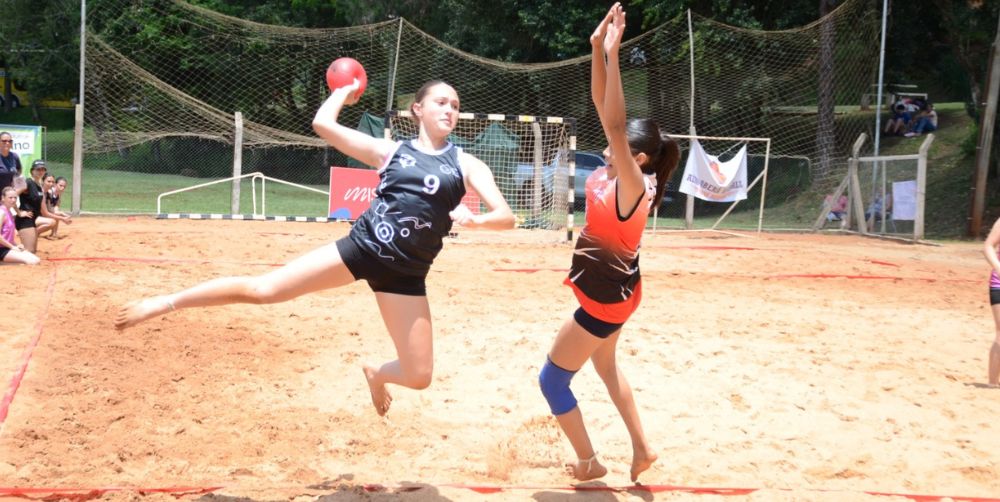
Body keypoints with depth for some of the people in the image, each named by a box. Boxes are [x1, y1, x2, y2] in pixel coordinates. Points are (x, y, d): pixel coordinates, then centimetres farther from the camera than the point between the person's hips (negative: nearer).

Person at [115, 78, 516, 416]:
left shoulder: (466, 165, 5)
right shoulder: (390, 151, 7)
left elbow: (506, 217, -5)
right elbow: (322, 123, 3)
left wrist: (476, 220, -25)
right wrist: (343, 92, 19)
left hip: (404, 274, 1)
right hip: (361, 247, -1)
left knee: (419, 377, -1)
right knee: (262, 289, -11)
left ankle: (377, 374, 36)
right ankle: (164, 304, 2)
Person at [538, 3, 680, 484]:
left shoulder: (633, 185, -28)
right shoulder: (614, 172, -6)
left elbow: (615, 125, -41)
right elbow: (603, 109, -6)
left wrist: (613, 54, -44)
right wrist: (598, 47, -17)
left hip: (607, 296, -9)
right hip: (611, 289, 10)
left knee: (552, 378, 4)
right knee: (604, 365, 28)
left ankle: (589, 463, 18)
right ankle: (642, 449, 35)